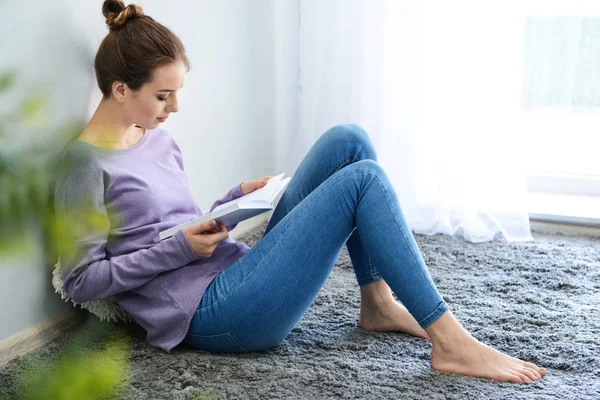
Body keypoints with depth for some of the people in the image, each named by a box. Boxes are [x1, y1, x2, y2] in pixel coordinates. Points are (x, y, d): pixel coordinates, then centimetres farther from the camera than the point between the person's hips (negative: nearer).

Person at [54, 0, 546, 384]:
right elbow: (81, 281, -10)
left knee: (348, 140, -1)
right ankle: (451, 342, -16)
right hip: (210, 313, -9)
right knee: (364, 178, -17)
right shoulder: (86, 163, -8)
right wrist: (179, 248, -15)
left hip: (240, 271, 9)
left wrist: (235, 200, 5)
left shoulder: (159, 140, 17)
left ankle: (377, 304, 2)